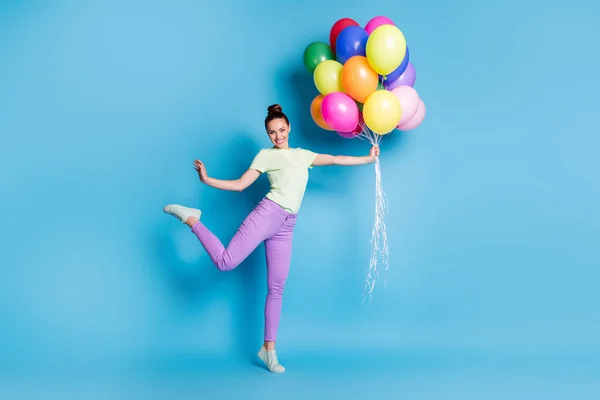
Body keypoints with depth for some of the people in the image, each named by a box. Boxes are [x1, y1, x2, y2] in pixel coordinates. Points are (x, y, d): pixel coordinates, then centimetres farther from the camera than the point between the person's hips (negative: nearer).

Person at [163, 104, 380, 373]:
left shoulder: (303, 155, 21)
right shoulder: (266, 155, 7)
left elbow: (336, 159, 25)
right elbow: (239, 185, 2)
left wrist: (367, 159, 23)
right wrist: (207, 180, -10)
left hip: (286, 226, 4)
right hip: (267, 213, -4)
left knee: (276, 288, 3)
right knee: (226, 262, -19)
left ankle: (268, 348, 9)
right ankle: (191, 219, 2)